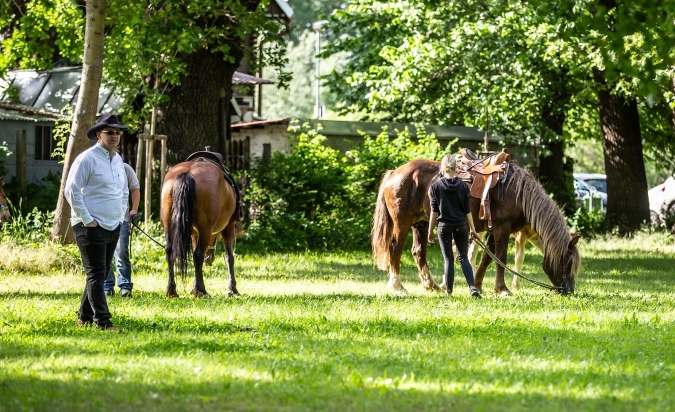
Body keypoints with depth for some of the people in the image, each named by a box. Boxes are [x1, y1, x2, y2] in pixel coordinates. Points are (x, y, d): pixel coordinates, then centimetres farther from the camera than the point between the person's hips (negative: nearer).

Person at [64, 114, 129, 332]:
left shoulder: (118, 160, 12)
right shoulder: (87, 159, -12)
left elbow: (124, 190, 25)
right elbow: (71, 191, -16)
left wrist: (121, 216, 13)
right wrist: (87, 220, -17)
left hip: (113, 226, 8)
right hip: (92, 227, -8)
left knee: (101, 274, 13)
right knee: (96, 274, -9)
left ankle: (85, 316, 23)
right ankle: (102, 321, -12)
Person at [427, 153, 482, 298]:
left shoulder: (435, 186, -7)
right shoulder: (463, 186, -2)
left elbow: (434, 211, -4)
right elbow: (467, 210, 1)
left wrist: (430, 231, 3)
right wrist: (472, 228, 10)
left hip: (444, 226, -1)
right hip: (461, 226, 1)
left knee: (448, 259, 6)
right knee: (463, 257, 6)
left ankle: (448, 291, 7)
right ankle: (472, 286, -11)